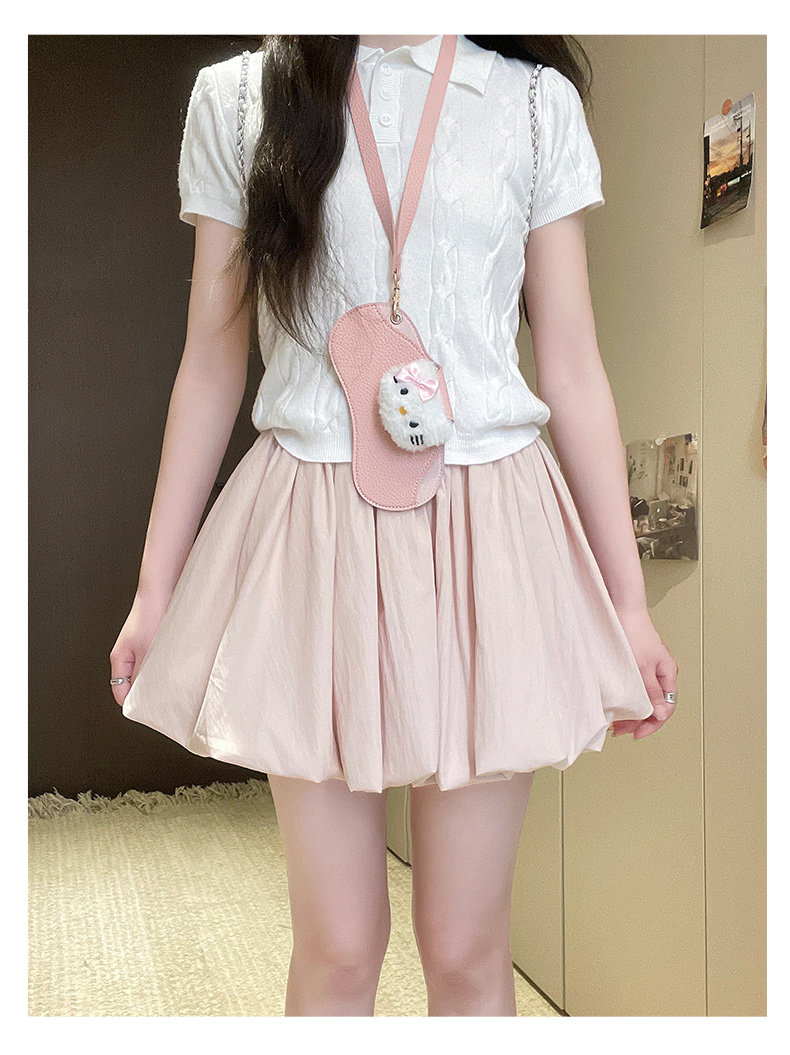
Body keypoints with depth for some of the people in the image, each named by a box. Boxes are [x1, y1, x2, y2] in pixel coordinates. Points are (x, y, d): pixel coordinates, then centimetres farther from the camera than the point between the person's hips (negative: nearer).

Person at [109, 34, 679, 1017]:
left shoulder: (537, 103, 9)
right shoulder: (238, 99, 8)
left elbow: (574, 371, 6)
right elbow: (211, 366, 8)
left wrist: (627, 600, 5)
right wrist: (155, 589, 8)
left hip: (484, 527, 1)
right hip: (313, 527, 0)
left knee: (465, 945, 7)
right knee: (337, 944, 6)